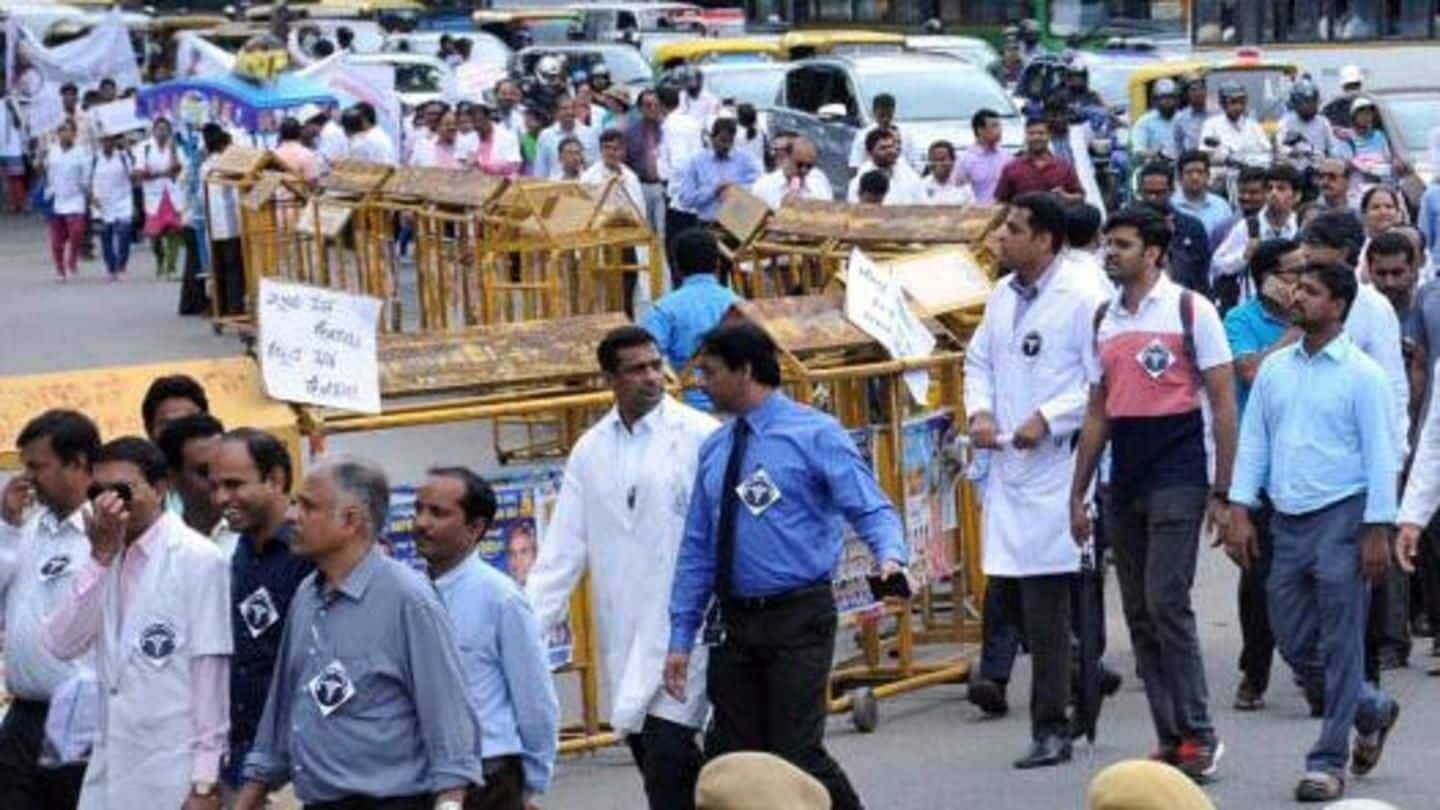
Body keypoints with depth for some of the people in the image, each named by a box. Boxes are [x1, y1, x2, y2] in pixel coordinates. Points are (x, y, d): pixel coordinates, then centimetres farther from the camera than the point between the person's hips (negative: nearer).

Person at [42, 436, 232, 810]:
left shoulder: (198, 559, -8)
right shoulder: (106, 559, 11)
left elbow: (210, 670, -10)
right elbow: (62, 645, -1)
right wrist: (100, 556, -9)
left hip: (173, 776, -6)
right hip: (109, 773, 6)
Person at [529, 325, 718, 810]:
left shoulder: (700, 437, -5)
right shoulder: (589, 452, 10)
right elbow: (562, 551, 10)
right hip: (625, 640, 5)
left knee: (667, 755, -11)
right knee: (655, 762, 7)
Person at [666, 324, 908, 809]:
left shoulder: (814, 434, -4)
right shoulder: (714, 450, 13)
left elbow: (871, 509, -10)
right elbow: (696, 549, 15)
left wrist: (891, 558, -31)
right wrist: (681, 637, 11)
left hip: (798, 621, -6)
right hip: (734, 624, 6)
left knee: (798, 754, -12)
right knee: (730, 759, 5)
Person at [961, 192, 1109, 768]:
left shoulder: (1084, 295, -11)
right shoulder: (1003, 295, 14)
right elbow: (979, 361, 23)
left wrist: (1049, 418, -17)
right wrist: (979, 411, 5)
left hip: (1057, 465, -8)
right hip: (1008, 462, 8)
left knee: (1044, 600, -6)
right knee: (1008, 591, 8)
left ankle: (1051, 728, 2)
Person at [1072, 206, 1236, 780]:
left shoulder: (1191, 311, -4)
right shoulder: (1103, 321, 13)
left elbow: (1223, 405, -5)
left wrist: (1221, 491, -9)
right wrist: (1078, 493, 15)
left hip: (1177, 479, -6)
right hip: (1123, 485, 6)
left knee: (1166, 603, -12)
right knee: (1139, 613, 6)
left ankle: (1198, 736, -4)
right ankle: (1169, 739, 12)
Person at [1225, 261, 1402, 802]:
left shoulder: (1361, 374, -5)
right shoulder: (1275, 369, 10)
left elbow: (1380, 454, -7)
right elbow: (1253, 441, 12)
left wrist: (1377, 531, -12)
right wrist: (1240, 509, 3)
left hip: (1342, 515, -6)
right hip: (1288, 519, 6)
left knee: (1339, 645, -3)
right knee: (1293, 641, 9)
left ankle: (1328, 761, 3)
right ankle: (1372, 711, 31)